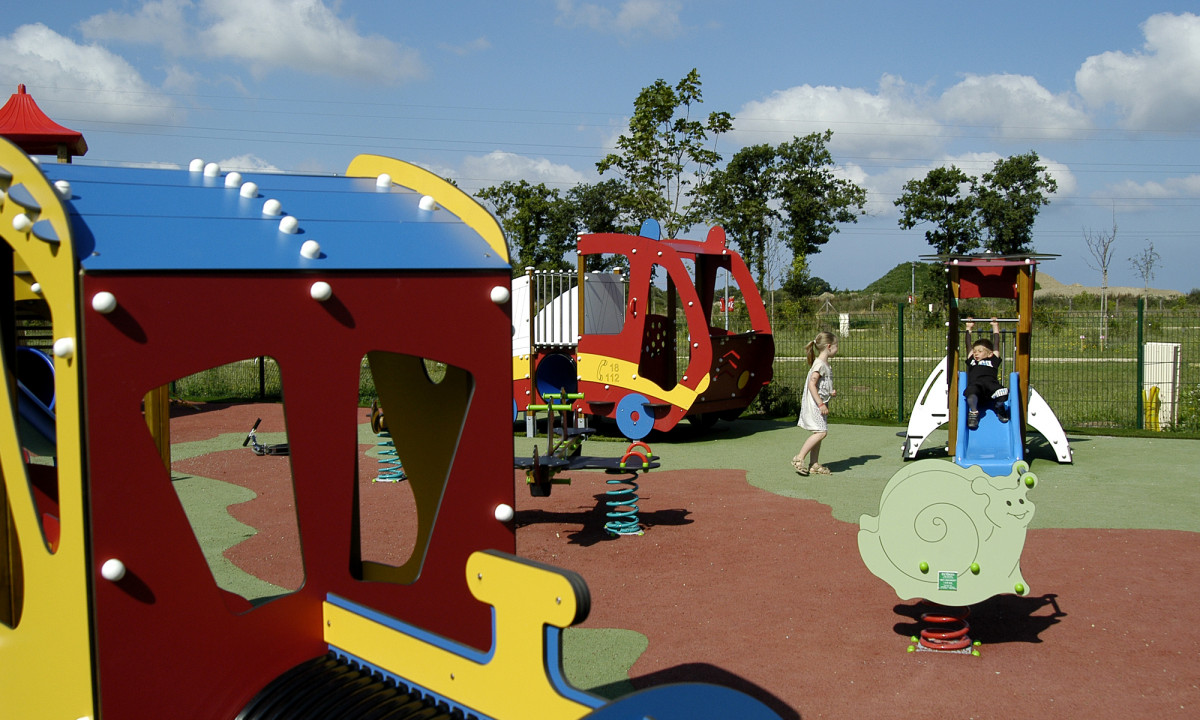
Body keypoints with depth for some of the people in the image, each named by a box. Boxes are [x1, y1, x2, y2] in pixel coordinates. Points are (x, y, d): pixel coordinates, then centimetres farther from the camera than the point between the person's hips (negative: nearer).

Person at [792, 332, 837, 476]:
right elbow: (811, 384, -23)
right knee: (821, 432, -15)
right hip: (814, 404, -10)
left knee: (818, 433, 10)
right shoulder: (820, 364, -16)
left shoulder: (825, 364, 16)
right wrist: (821, 404, -24)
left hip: (820, 405, 10)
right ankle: (799, 459, -11)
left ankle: (814, 465, 15)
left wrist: (831, 393, 8)